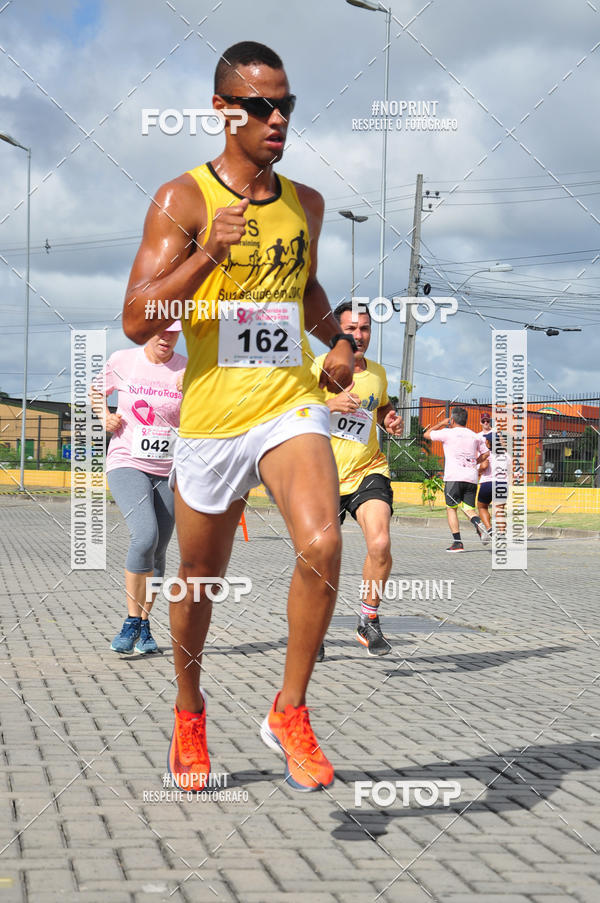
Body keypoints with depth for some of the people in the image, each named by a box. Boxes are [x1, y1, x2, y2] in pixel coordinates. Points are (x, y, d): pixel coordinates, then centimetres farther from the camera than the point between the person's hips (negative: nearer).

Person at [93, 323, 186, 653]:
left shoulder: (187, 370, -1)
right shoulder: (122, 360, 0)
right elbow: (97, 391, 20)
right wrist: (105, 416, 2)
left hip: (169, 471, 2)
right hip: (127, 464, -2)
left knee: (157, 553, 5)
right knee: (145, 536, -24)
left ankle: (144, 625, 23)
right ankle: (132, 621, -12)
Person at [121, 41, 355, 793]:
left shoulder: (305, 203, 10)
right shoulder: (182, 199, -6)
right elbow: (137, 322, -14)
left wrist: (339, 341, 10)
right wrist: (208, 254, -26)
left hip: (292, 407, 2)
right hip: (212, 416, -2)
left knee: (322, 545, -24)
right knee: (199, 585, 12)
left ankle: (289, 714, -6)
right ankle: (189, 715, 39)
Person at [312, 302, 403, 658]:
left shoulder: (377, 372, 9)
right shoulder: (321, 367, -4)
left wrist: (393, 419, 6)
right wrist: (331, 404, -24)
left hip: (368, 472, 2)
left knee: (380, 543, -22)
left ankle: (369, 622, -2)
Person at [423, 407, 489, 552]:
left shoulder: (447, 433, 0)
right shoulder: (475, 436, 13)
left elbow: (426, 434, 15)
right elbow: (486, 453, 22)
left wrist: (441, 424, 25)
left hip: (453, 477, -4)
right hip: (472, 478, 4)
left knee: (451, 508, 5)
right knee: (469, 508, 10)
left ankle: (457, 543, -4)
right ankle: (479, 524, -24)